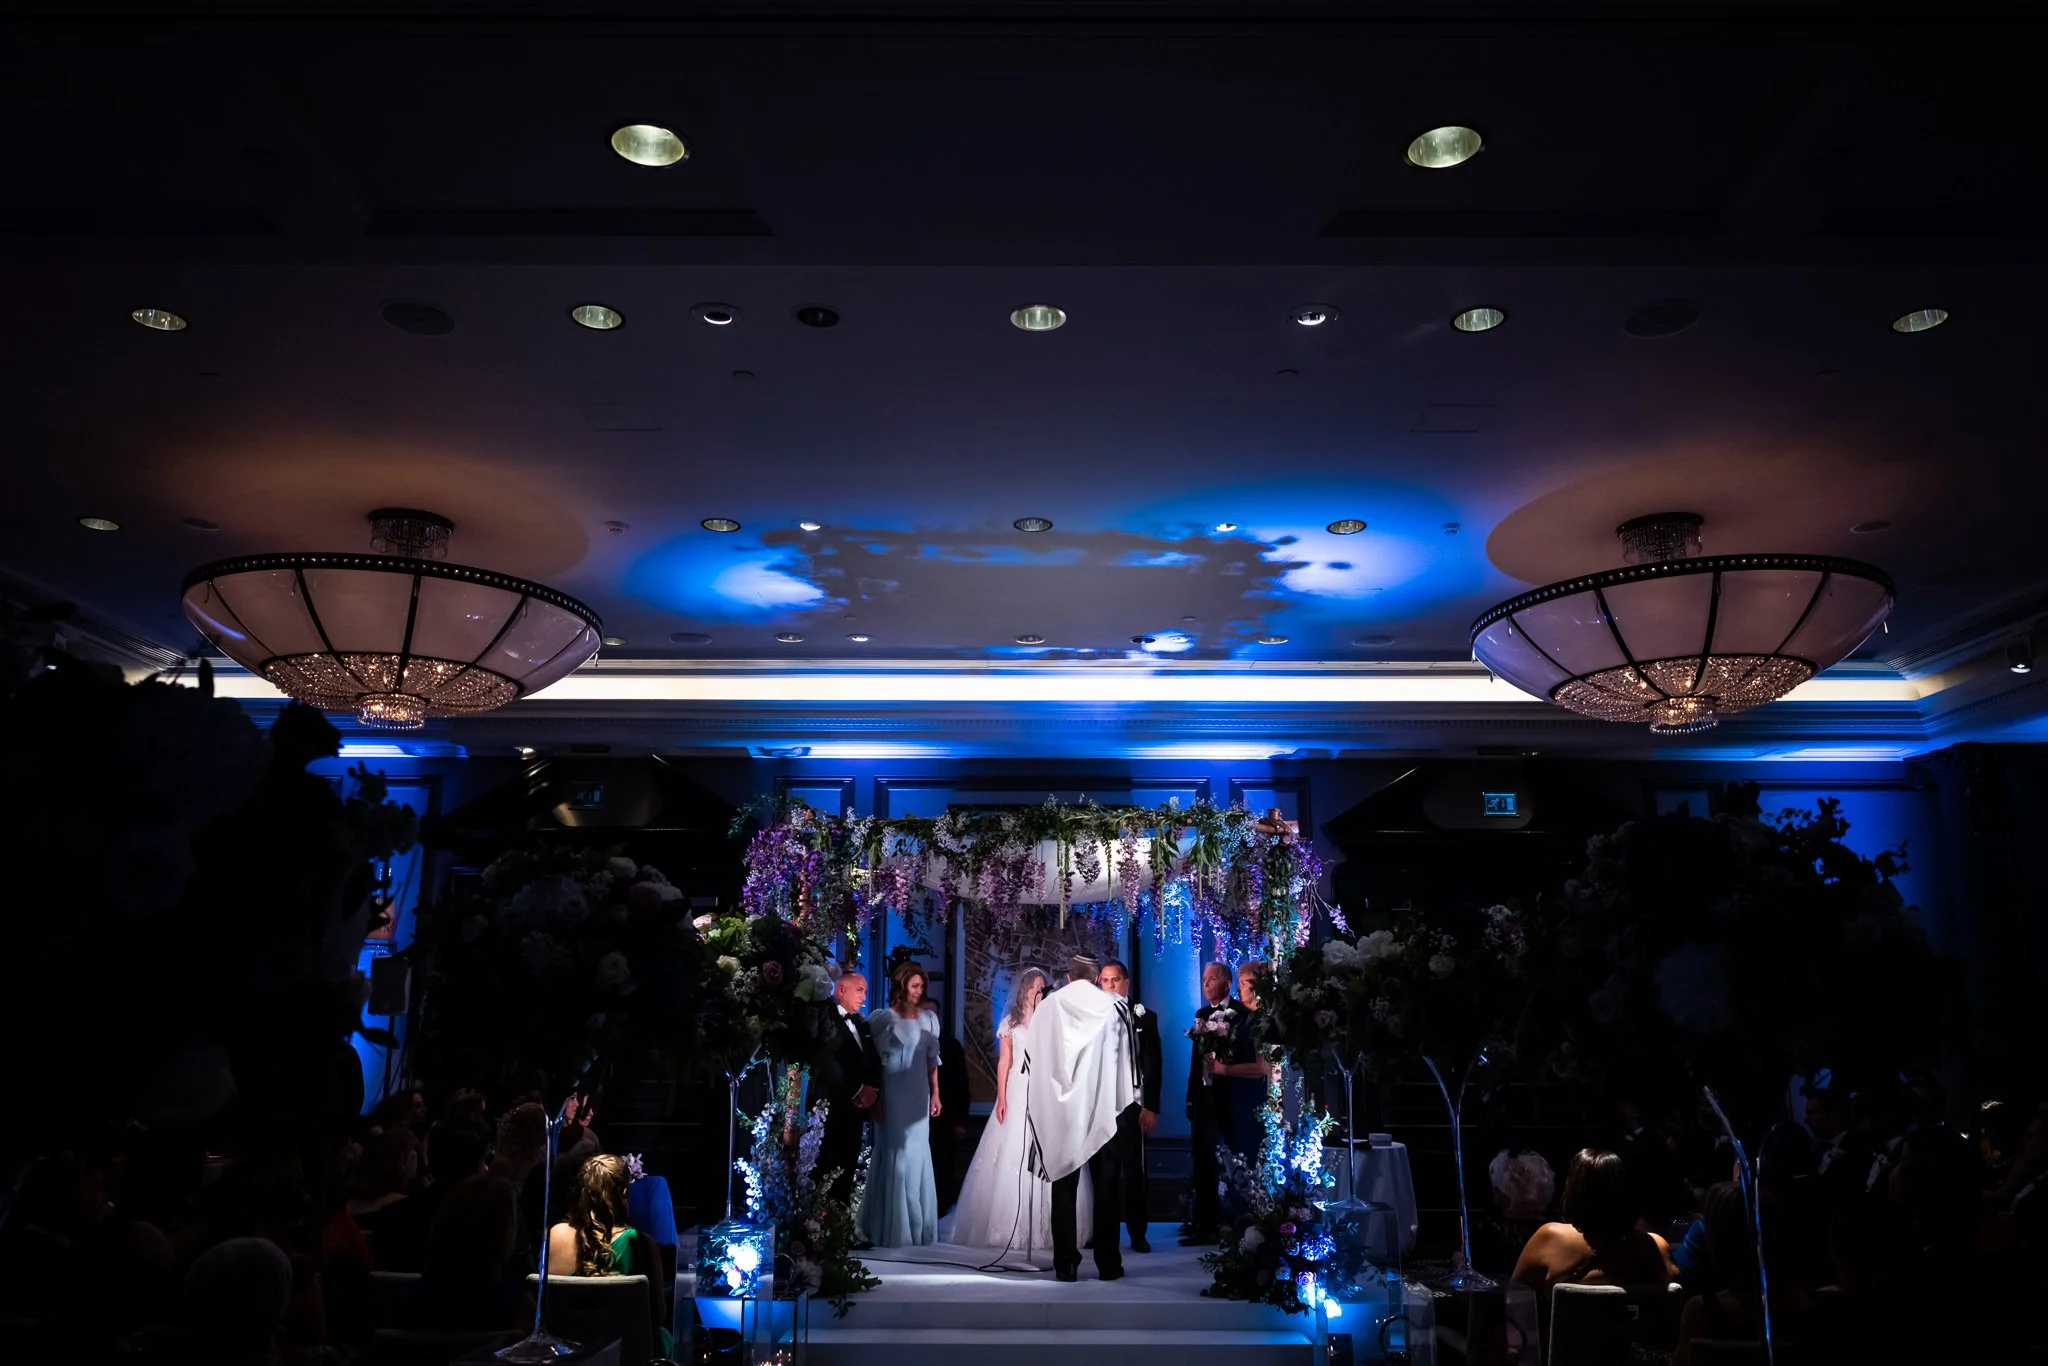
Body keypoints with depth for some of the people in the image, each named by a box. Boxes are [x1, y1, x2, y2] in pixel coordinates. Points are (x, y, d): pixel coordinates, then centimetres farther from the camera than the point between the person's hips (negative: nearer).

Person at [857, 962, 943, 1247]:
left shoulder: (929, 1020, 7)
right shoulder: (883, 1018, -5)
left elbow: (932, 1060, 12)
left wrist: (935, 1093, 8)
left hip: (918, 1097, 4)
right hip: (892, 1097, -4)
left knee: (917, 1156, 7)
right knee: (894, 1154, 1)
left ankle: (917, 1226, 18)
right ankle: (891, 1228, 11)